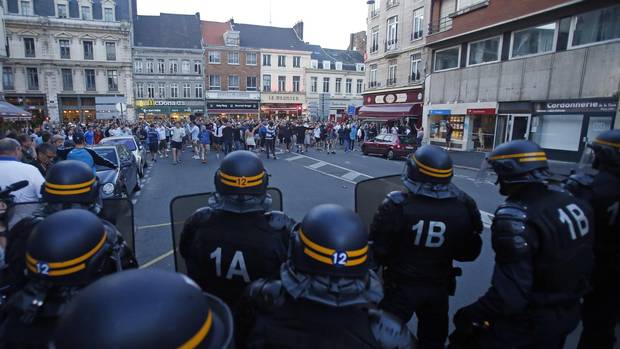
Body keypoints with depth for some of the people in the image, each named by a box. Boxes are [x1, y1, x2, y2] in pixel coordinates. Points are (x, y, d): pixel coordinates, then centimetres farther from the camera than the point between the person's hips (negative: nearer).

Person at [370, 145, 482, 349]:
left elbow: (378, 250, -18)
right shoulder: (462, 208, -14)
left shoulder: (397, 206, -26)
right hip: (439, 286, 4)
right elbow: (468, 253, -2)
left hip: (401, 285, -3)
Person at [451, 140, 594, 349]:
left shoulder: (516, 216, -31)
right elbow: (584, 260, 8)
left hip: (529, 323, -8)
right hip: (567, 313, 8)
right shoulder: (571, 201, -4)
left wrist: (468, 317, -22)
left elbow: (509, 293, -33)